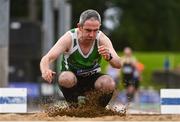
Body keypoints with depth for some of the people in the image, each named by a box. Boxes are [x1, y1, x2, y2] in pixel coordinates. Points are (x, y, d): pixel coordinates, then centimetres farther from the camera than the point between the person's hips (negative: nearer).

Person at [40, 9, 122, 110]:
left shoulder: (101, 39, -19)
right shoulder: (69, 38, -23)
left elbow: (118, 65, -25)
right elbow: (47, 58, -30)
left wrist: (109, 57, -50)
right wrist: (45, 70, -54)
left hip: (93, 78, 1)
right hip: (72, 77, -1)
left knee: (109, 84, -31)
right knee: (65, 78, -37)